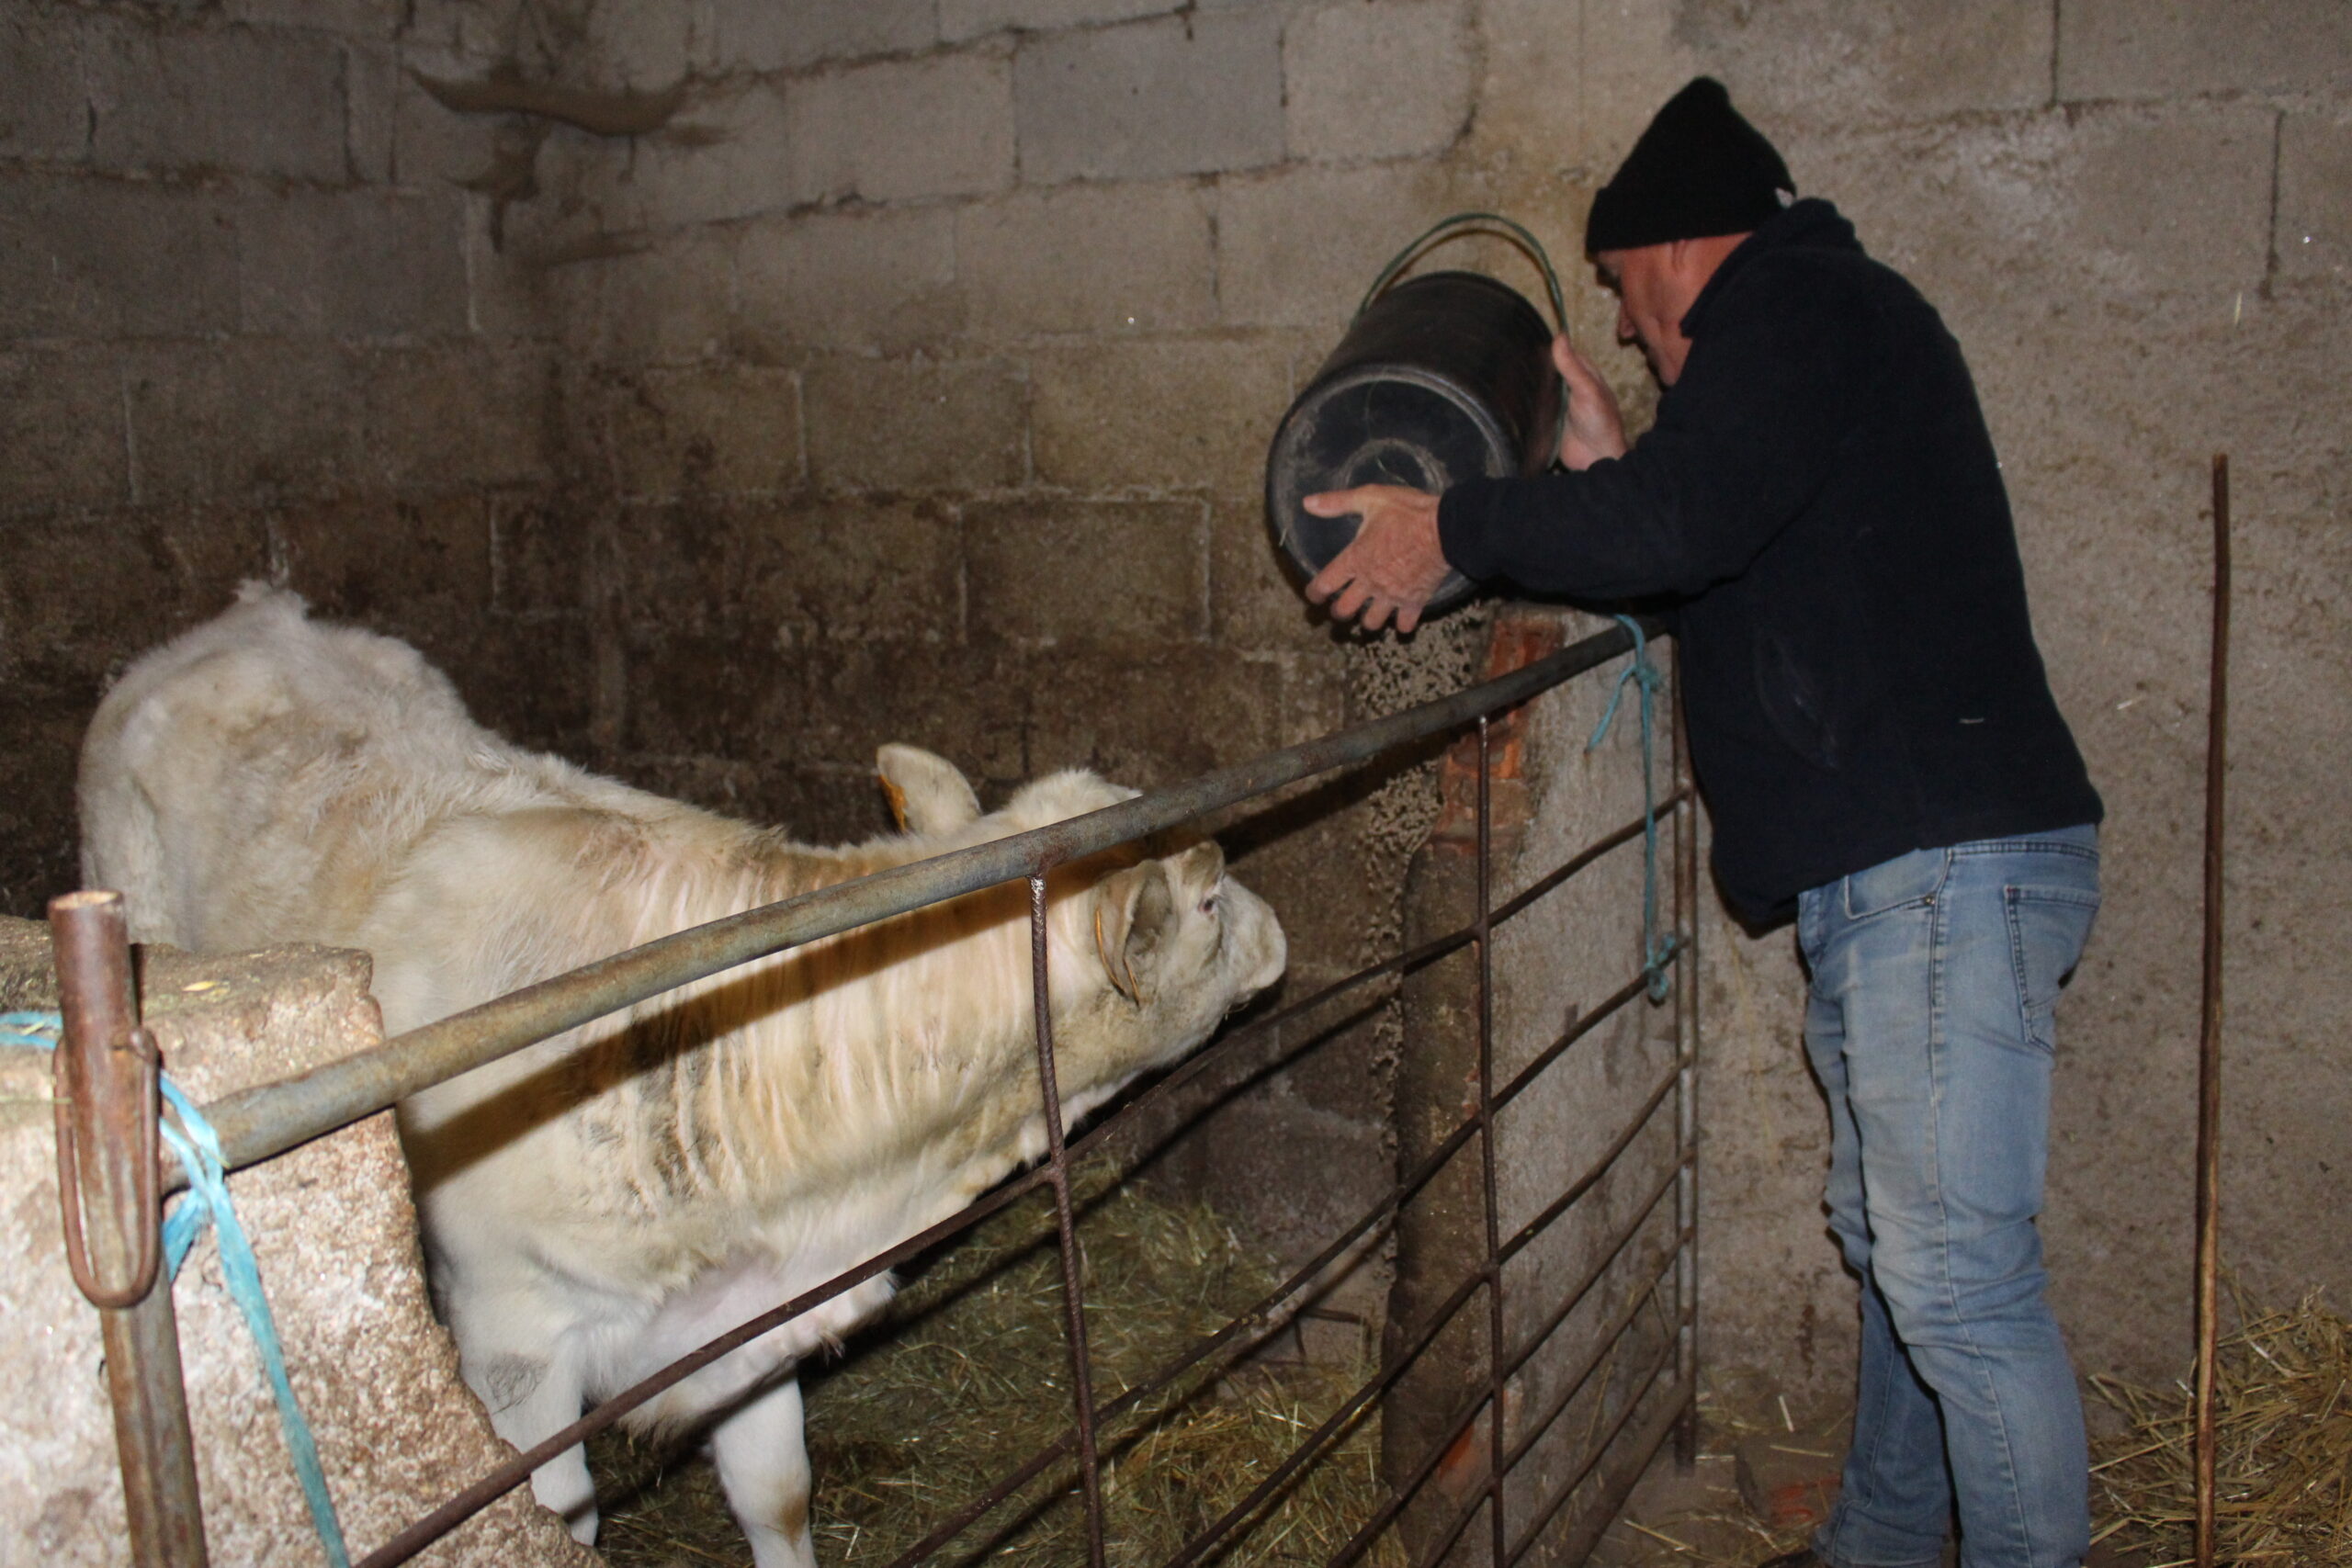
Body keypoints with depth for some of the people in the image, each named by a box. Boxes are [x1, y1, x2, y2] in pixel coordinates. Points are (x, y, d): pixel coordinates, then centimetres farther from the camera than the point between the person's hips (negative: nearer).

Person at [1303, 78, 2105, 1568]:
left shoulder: (1804, 303, -7)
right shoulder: (1816, 319, 24)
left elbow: (1681, 525, -23)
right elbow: (1728, 562, 24)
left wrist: (1457, 528, -11)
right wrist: (1608, 468, 16)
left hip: (1947, 864, -11)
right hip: (1889, 869, 11)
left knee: (1957, 1273, -7)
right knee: (1893, 1240, 19)